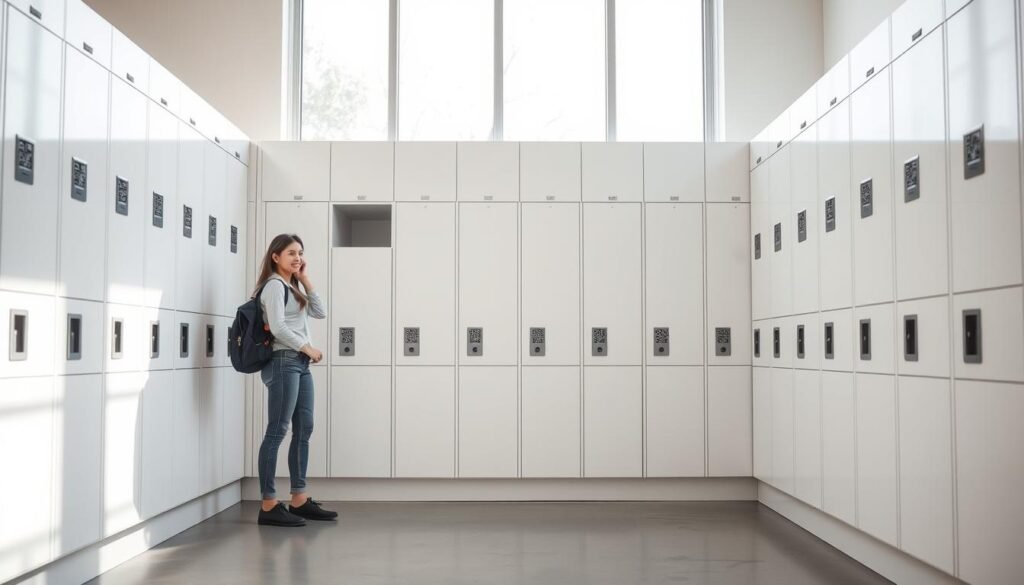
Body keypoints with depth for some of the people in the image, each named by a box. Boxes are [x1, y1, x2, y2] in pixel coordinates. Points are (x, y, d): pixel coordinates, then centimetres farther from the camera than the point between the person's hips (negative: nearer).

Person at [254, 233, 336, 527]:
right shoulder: (274, 285, -6)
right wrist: (308, 348, -9)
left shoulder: (294, 287, 21)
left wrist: (306, 280, 11)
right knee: (277, 432, -8)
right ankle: (269, 505, -6)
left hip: (300, 364, 9)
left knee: (304, 430, 8)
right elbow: (278, 327, -16)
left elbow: (320, 313, 15)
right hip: (283, 363, -9)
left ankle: (299, 500, 13)